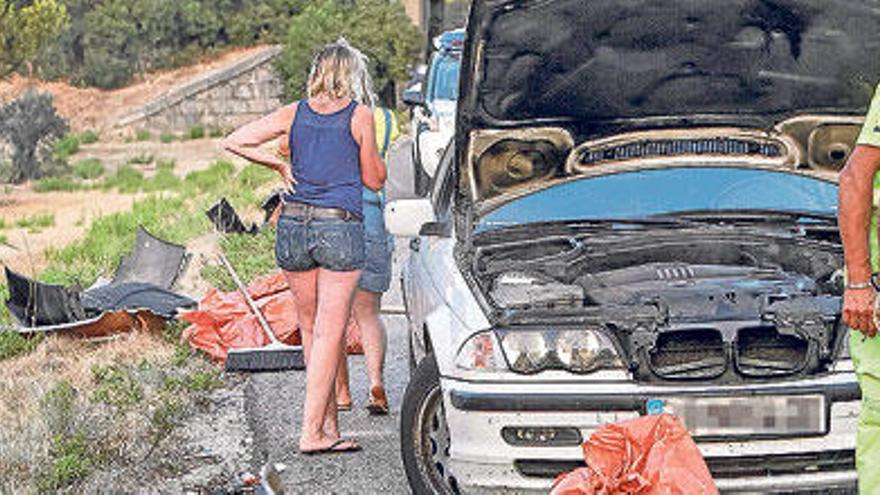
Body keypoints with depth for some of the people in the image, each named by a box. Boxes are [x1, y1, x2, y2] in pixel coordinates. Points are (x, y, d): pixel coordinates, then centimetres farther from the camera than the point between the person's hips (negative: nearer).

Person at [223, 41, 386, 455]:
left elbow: (235, 142, 3)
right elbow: (374, 180, 5)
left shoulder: (294, 113, 7)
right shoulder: (360, 115, -1)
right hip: (341, 227, -4)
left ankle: (329, 424, 19)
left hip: (293, 224, 4)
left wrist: (279, 164, 12)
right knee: (329, 332, -2)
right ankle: (311, 432, -6)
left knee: (311, 329, 14)